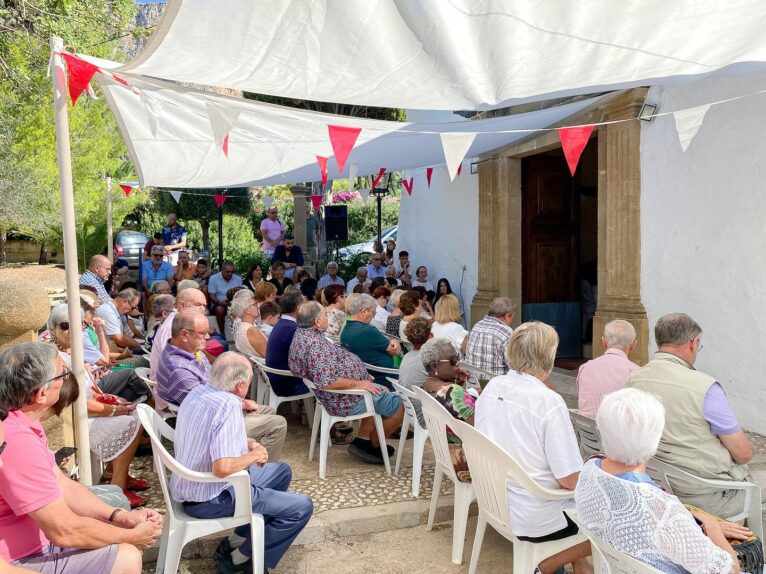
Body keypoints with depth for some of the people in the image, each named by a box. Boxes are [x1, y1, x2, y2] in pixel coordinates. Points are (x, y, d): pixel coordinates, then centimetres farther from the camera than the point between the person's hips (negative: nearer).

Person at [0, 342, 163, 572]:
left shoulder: (21, 423, 1)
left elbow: (62, 485, 7)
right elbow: (64, 530, -26)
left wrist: (120, 517, -3)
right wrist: (131, 536, -12)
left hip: (34, 535, 9)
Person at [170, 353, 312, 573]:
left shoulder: (198, 391, 0)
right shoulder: (229, 406, -28)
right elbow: (223, 467, -36)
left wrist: (247, 443, 4)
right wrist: (254, 455, -17)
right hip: (209, 499, -9)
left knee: (282, 472, 21)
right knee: (301, 507, -7)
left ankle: (237, 541, 23)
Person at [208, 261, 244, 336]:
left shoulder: (238, 279, 6)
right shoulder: (213, 279, -2)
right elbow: (212, 296, -6)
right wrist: (221, 302, -26)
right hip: (218, 304, -2)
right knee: (220, 309, -36)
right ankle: (222, 334, -22)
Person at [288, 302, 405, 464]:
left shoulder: (301, 334, 4)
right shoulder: (315, 343, -28)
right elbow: (327, 382, -34)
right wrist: (358, 384, -22)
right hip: (346, 400, -11)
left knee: (381, 391, 27)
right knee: (398, 405, 2)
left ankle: (362, 439, 20)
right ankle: (373, 446, 20)